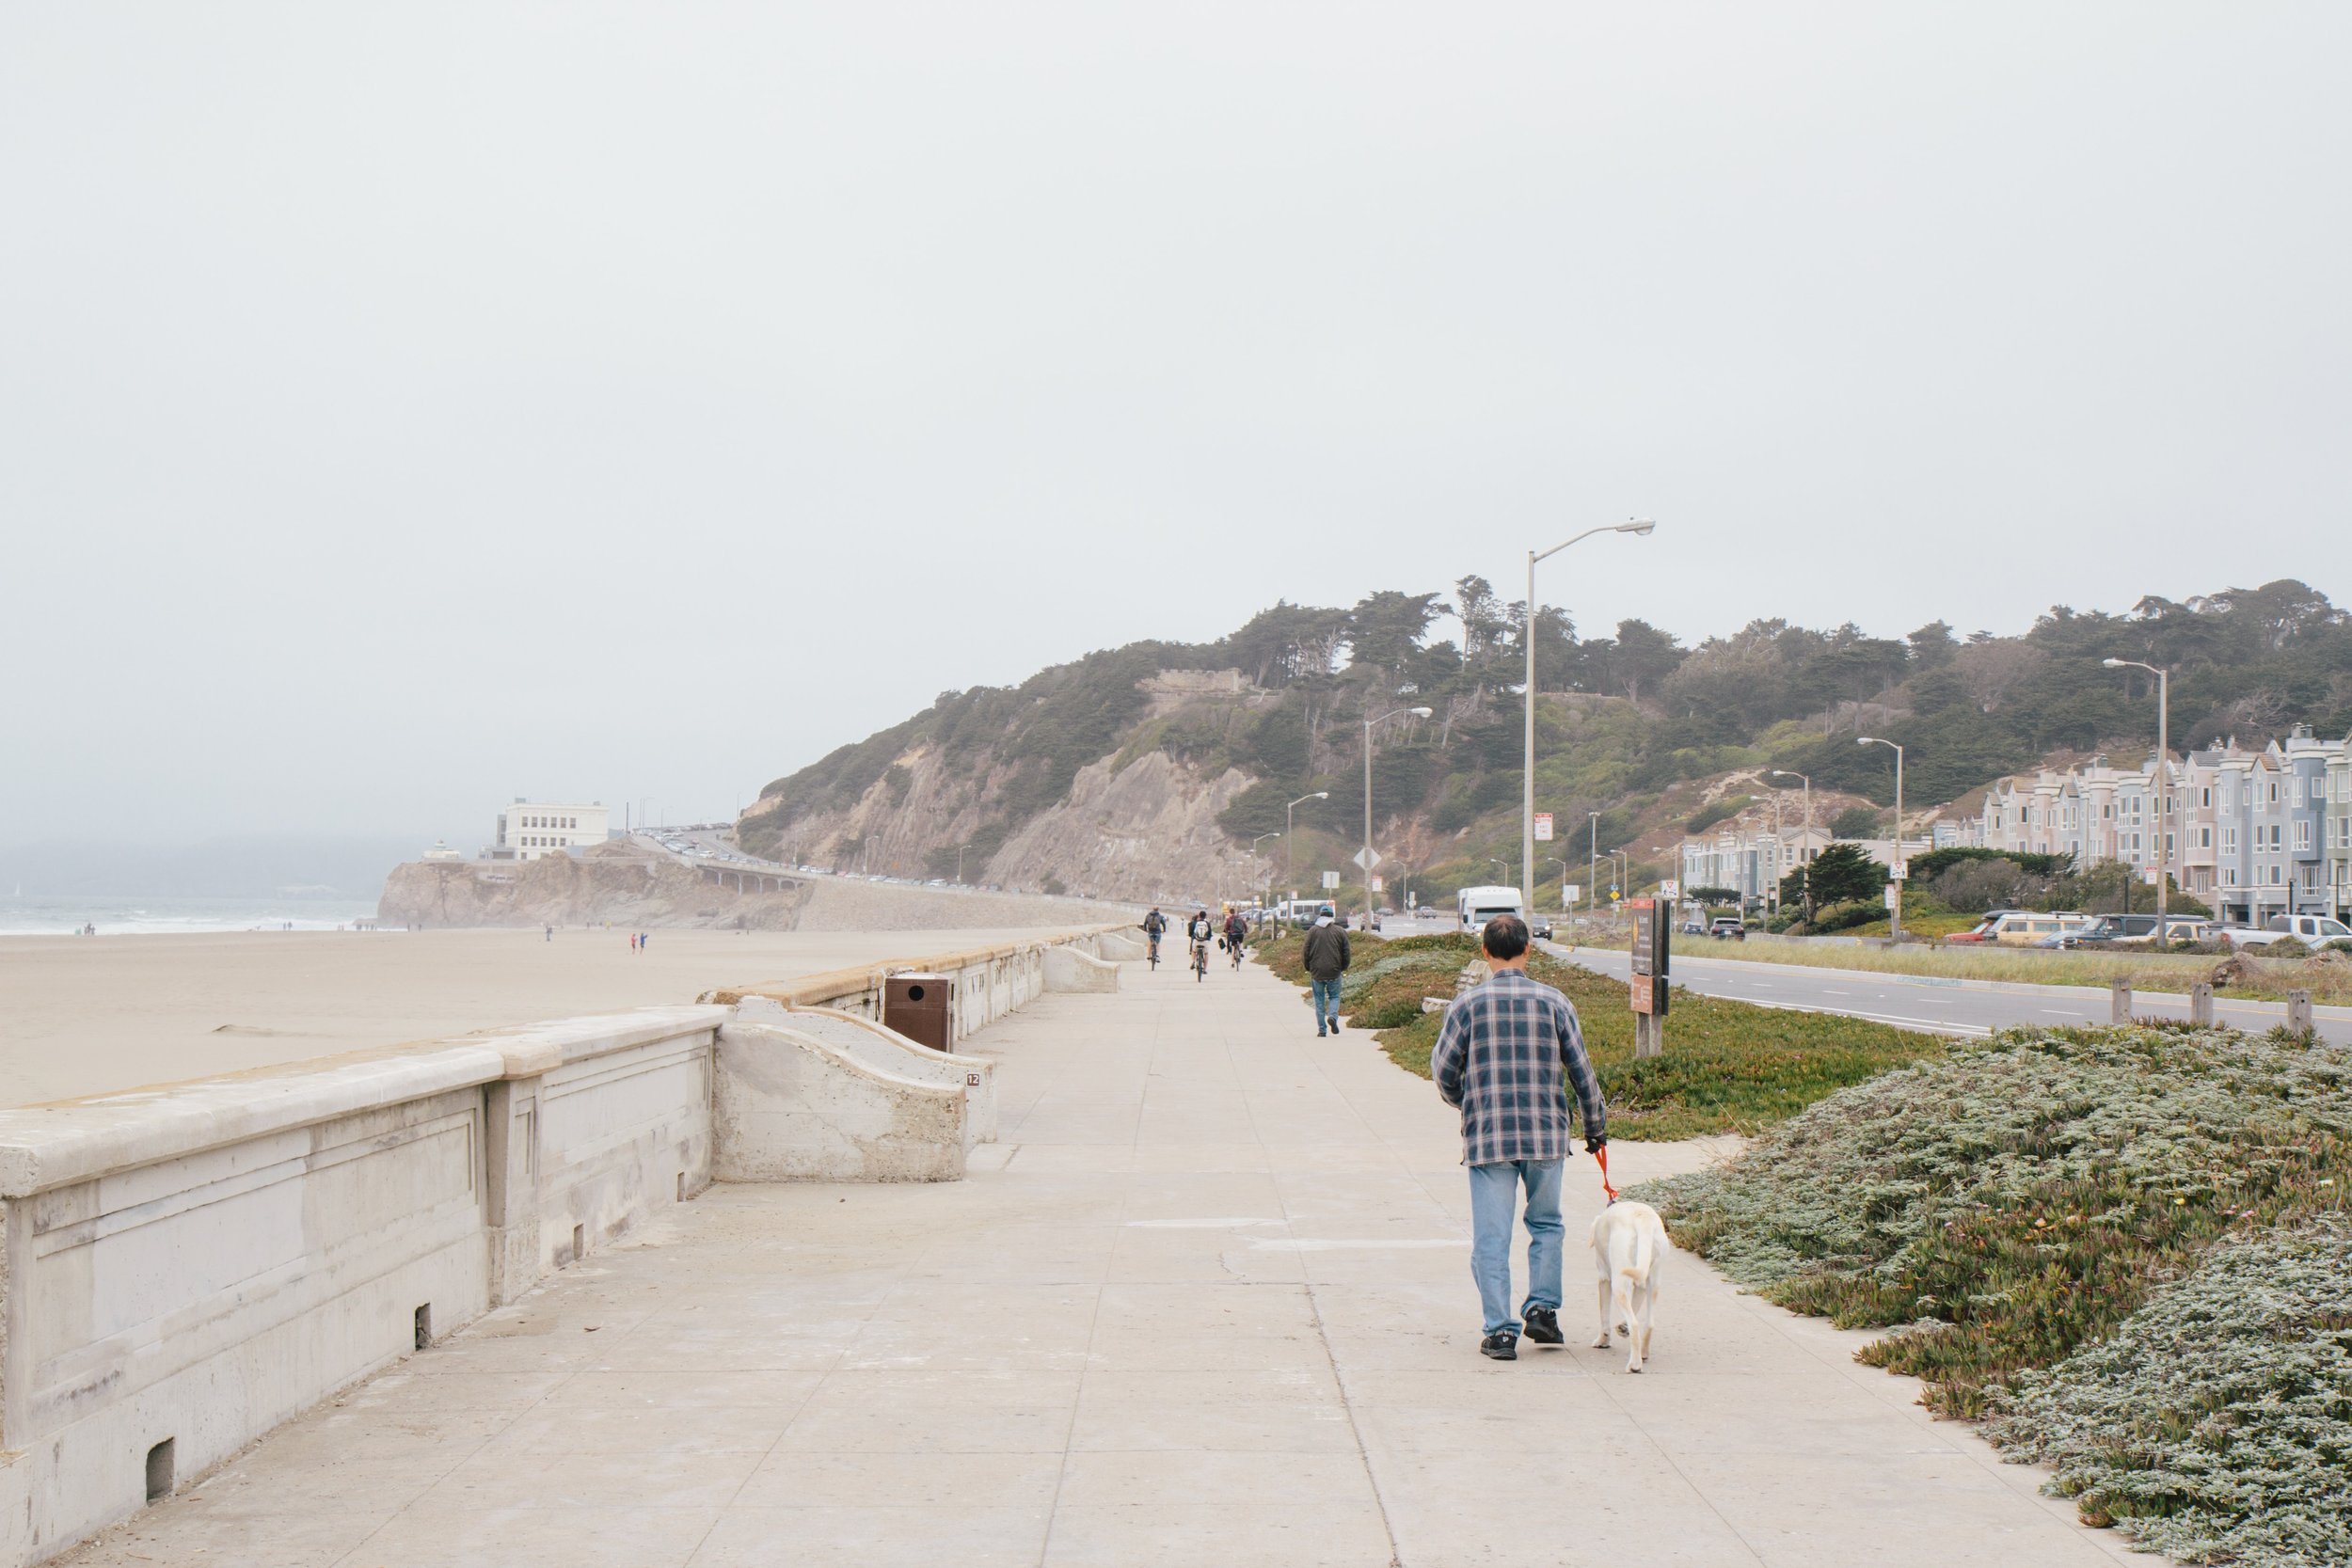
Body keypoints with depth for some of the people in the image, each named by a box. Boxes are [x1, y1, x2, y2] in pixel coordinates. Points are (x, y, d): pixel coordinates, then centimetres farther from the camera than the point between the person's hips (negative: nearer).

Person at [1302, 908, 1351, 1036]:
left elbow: (1306, 951, 1)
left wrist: (1308, 969, 13)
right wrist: (1343, 968, 17)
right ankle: (1333, 1016, -14)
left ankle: (1321, 1030, 4)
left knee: (1319, 1000, 7)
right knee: (1334, 996, 14)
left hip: (1317, 972, 0)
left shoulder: (1312, 930, 1)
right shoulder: (1341, 931, 2)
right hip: (1334, 972, 0)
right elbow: (1346, 953, 3)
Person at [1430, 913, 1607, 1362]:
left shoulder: (1467, 1003, -3)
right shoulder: (1554, 1001, 0)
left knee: (1491, 1237, 4)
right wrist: (1596, 1126, 19)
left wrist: (1461, 1102, 23)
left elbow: (1443, 1068, 2)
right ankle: (1542, 1308, 10)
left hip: (1487, 1137, -1)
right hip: (1546, 1134, 1)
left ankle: (1500, 1330, 2)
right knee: (1546, 1224, 20)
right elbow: (1582, 1071, 6)